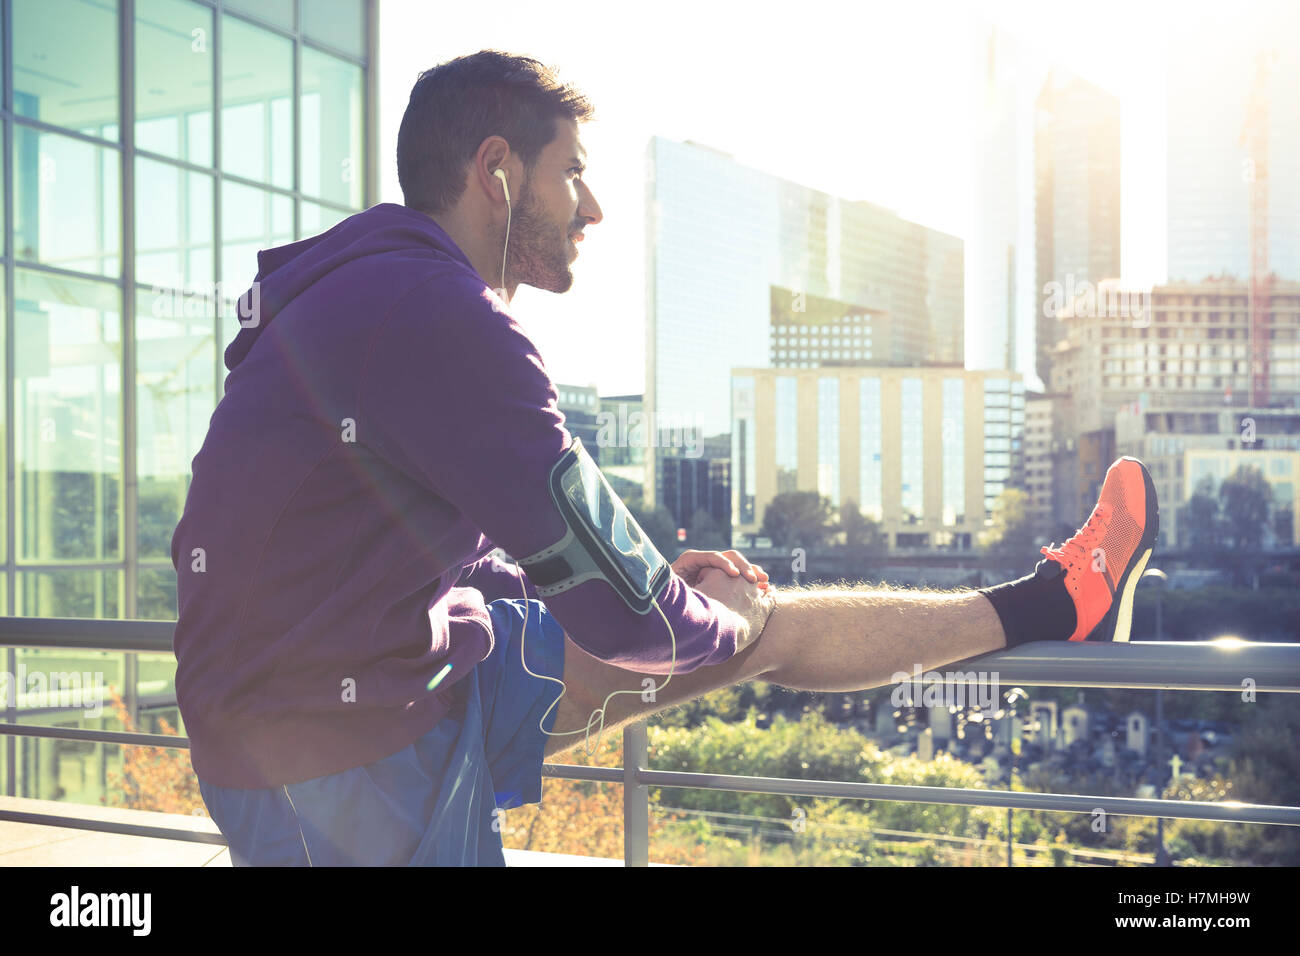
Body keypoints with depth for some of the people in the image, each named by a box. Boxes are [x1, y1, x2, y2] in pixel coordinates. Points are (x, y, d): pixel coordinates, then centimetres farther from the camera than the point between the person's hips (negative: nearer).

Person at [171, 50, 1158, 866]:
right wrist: (724, 620, 2)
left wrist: (656, 581, 10)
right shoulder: (436, 316, -22)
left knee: (765, 623, 11)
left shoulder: (382, 294, 11)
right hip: (339, 767, -9)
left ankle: (1043, 607, 24)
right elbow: (630, 618, -19)